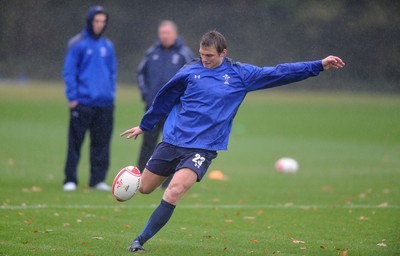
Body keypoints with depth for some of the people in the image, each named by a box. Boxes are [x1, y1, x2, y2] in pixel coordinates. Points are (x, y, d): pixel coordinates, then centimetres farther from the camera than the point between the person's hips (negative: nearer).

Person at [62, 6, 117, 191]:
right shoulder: (78, 44, -2)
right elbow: (69, 71, -4)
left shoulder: (108, 46, 12)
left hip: (105, 104, 4)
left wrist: (110, 93, 8)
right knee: (75, 142, -2)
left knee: (102, 143, 5)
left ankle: (98, 179, 11)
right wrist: (72, 97, -10)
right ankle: (70, 179, 3)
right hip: (82, 102, -4)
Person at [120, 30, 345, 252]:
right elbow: (165, 99, 15)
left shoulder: (240, 75, 1)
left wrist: (319, 66, -1)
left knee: (173, 193, -22)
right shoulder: (189, 72, 1)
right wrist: (144, 126, 23)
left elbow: (280, 73, 2)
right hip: (172, 140, 2)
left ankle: (141, 240, -13)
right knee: (144, 188, 4)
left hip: (203, 149, -2)